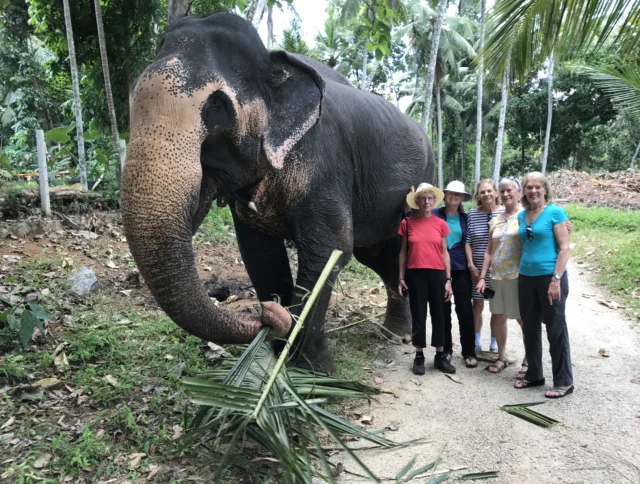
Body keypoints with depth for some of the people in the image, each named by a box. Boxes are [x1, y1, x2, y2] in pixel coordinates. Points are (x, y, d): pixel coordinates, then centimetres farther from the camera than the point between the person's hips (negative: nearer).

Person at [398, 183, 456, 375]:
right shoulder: (407, 223, 1)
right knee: (418, 315, 5)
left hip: (437, 274, 1)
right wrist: (401, 277, 1)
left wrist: (448, 279, 1)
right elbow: (403, 251, 5)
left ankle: (440, 356, 21)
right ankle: (419, 356, 16)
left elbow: (444, 252, 5)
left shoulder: (441, 224, 3)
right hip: (415, 275, -1)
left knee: (438, 315, 9)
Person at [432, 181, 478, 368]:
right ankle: (446, 349, 22)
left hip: (460, 269, 1)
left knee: (465, 310, 0)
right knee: (443, 310, 9)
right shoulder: (435, 214, 0)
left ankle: (469, 352, 11)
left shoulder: (465, 218, 7)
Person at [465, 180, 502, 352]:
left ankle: (495, 342, 22)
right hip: (478, 268, 1)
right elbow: (467, 242, 0)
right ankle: (477, 341, 21)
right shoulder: (472, 214, -1)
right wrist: (471, 265, -5)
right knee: (477, 305, 7)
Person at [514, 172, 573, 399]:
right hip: (526, 278, 6)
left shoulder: (555, 212, -8)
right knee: (530, 329, 13)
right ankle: (534, 375, 28)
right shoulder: (521, 215, 9)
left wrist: (556, 279, -18)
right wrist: (522, 273, 13)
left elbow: (565, 248, -12)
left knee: (556, 330, 2)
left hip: (550, 277, -6)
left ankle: (564, 381, 15)